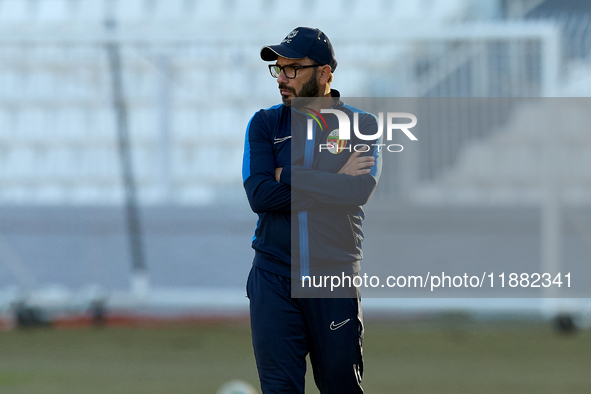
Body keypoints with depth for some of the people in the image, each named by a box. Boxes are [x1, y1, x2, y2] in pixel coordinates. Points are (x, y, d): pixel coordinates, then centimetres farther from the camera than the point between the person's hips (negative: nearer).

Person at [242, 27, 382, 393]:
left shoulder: (362, 125, 4)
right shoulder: (265, 124, 8)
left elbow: (360, 191, -15)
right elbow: (259, 195, -8)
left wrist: (289, 177, -9)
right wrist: (334, 180, -10)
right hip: (274, 277, 1)